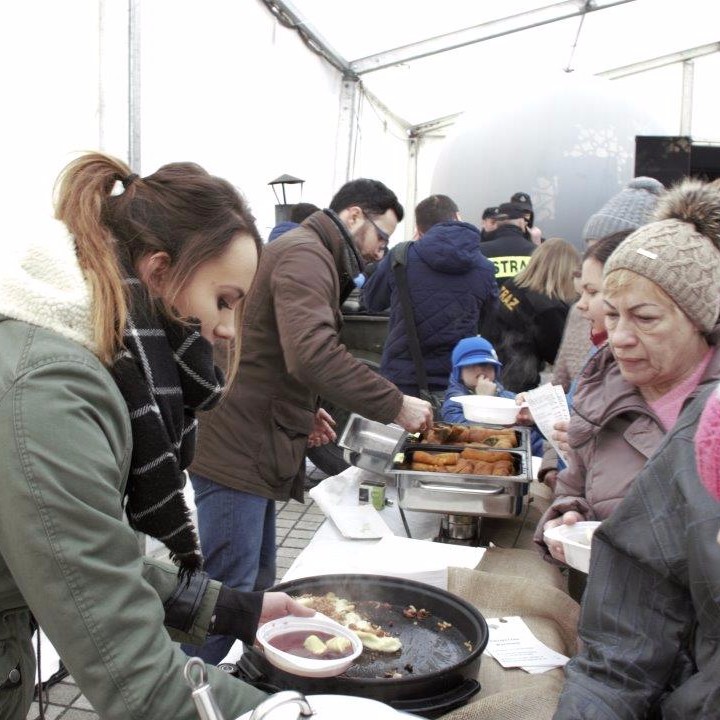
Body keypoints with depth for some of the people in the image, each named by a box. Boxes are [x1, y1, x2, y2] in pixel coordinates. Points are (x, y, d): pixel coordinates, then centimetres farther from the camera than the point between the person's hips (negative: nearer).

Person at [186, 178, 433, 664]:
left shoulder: (305, 255, 21)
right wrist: (395, 404, -24)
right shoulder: (304, 255, -14)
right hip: (236, 453, -11)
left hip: (254, 450, 11)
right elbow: (313, 354, -31)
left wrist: (304, 411, 14)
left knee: (257, 586, 19)